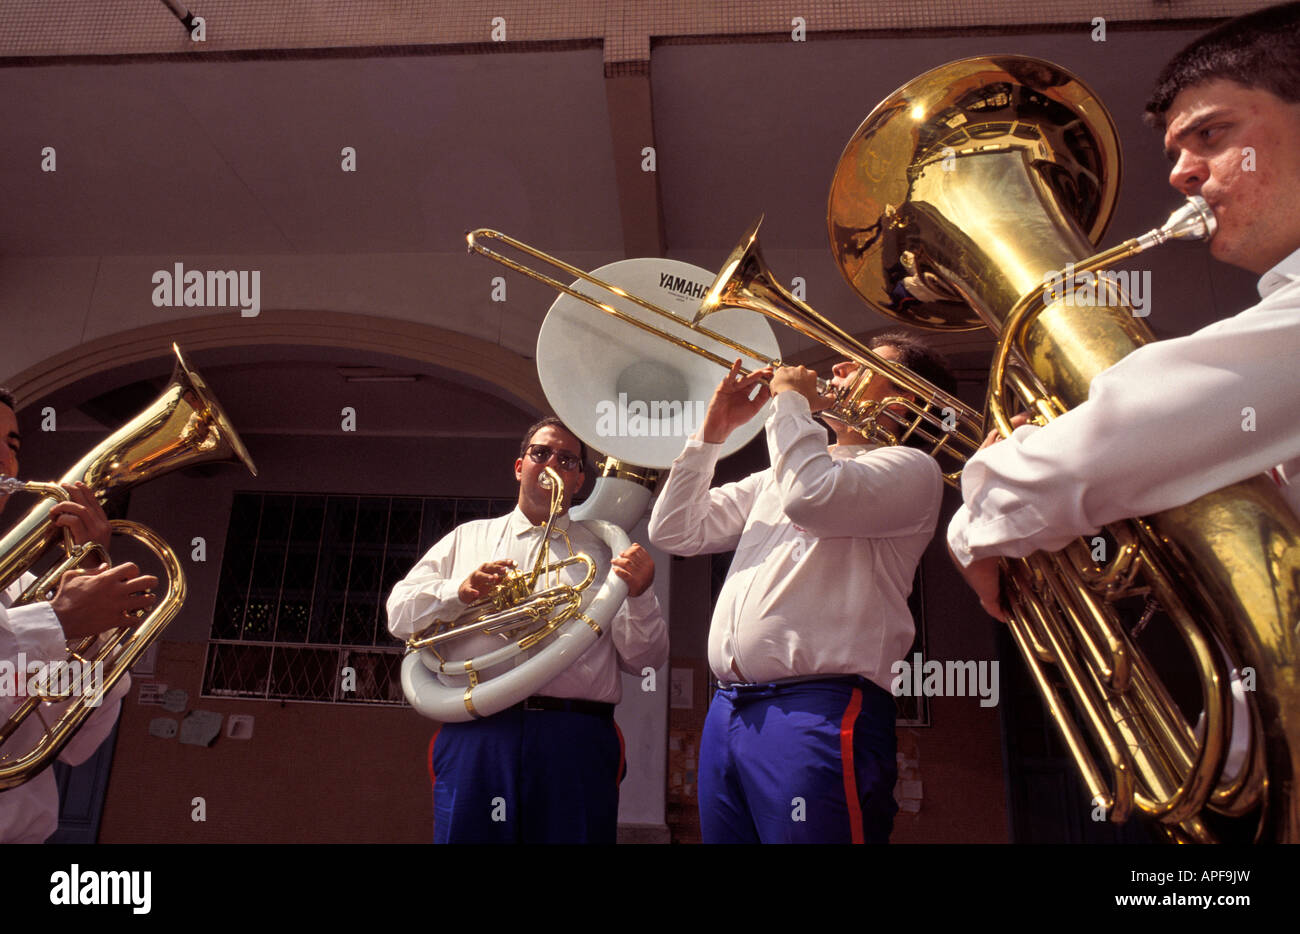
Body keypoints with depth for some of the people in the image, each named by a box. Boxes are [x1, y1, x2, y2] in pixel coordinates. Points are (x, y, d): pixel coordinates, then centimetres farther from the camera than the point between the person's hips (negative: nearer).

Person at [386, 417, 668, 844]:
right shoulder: (468, 538, 21)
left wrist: (639, 595, -10)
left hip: (574, 742, 0)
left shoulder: (602, 553, 16)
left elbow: (644, 660, 9)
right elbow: (400, 614, 13)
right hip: (477, 735, 1)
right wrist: (459, 592, -5)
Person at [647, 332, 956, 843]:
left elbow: (812, 496, -21)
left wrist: (791, 399, -5)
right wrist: (713, 430, 13)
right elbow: (675, 530, 20)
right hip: (727, 708, 7)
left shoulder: (911, 467, 1)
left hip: (818, 710, -7)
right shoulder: (780, 474, 24)